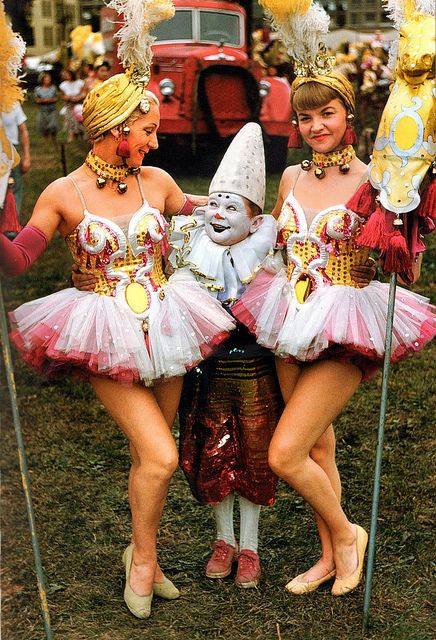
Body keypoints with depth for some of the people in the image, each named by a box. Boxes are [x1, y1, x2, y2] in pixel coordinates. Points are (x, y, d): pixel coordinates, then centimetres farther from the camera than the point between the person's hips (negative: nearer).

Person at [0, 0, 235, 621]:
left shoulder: (157, 183, 2)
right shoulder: (63, 194, -7)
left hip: (163, 327, 4)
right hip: (107, 337, -4)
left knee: (149, 453, 14)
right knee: (161, 455, -12)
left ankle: (141, 556, 34)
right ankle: (144, 557, 14)